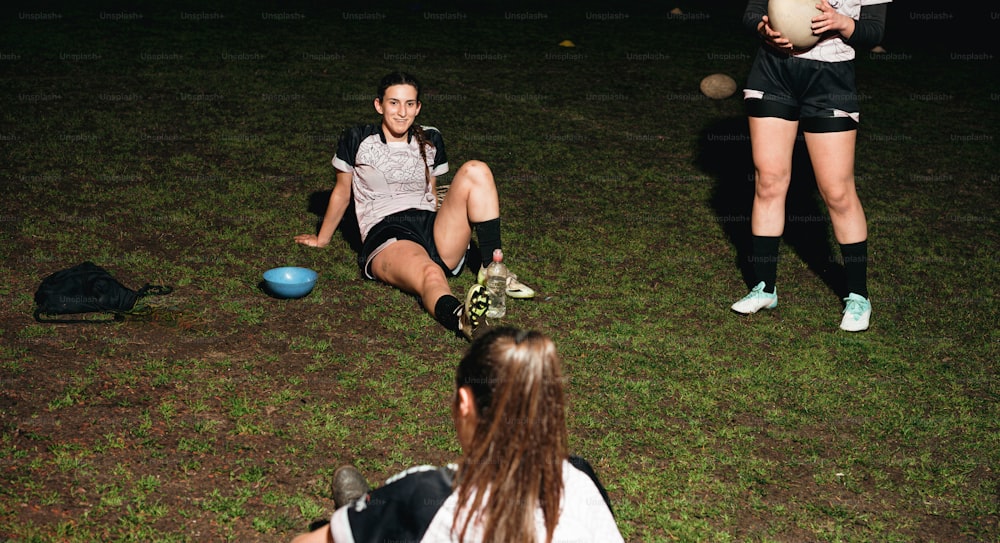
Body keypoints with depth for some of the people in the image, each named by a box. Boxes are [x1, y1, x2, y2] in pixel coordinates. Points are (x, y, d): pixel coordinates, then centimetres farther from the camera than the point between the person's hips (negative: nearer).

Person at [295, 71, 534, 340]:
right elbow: (342, 193, 18)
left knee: (475, 170, -18)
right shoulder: (357, 140, 6)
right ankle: (460, 317, -76)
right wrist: (321, 239, 28)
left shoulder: (430, 140, 16)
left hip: (430, 228, 5)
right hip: (385, 237, -5)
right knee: (430, 274, -41)